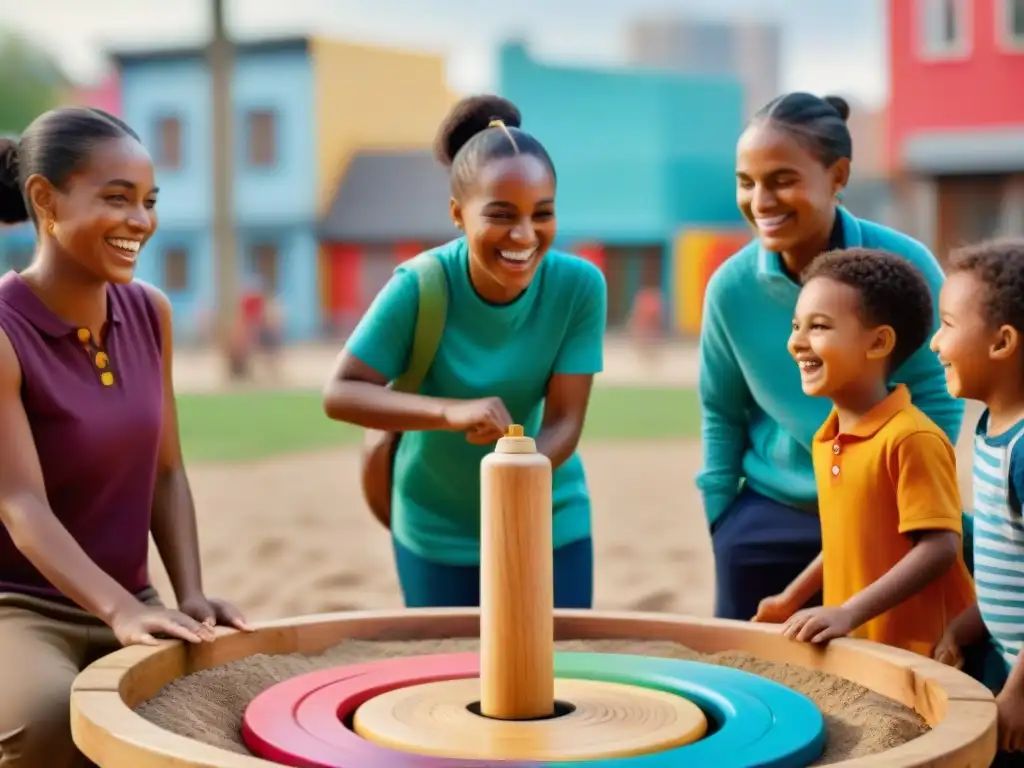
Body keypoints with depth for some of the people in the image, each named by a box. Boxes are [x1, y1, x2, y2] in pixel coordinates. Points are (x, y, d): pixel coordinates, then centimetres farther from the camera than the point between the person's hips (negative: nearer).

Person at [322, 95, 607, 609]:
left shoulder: (579, 286, -19)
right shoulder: (420, 286, -22)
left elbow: (564, 422, -18)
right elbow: (340, 394, -21)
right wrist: (452, 412, -36)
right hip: (437, 532, -1)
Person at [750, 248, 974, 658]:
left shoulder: (911, 438, -18)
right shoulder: (827, 439, 8)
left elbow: (939, 547, -21)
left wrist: (849, 612, -26)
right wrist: (790, 599, 19)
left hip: (917, 649, -7)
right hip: (851, 645, 7)